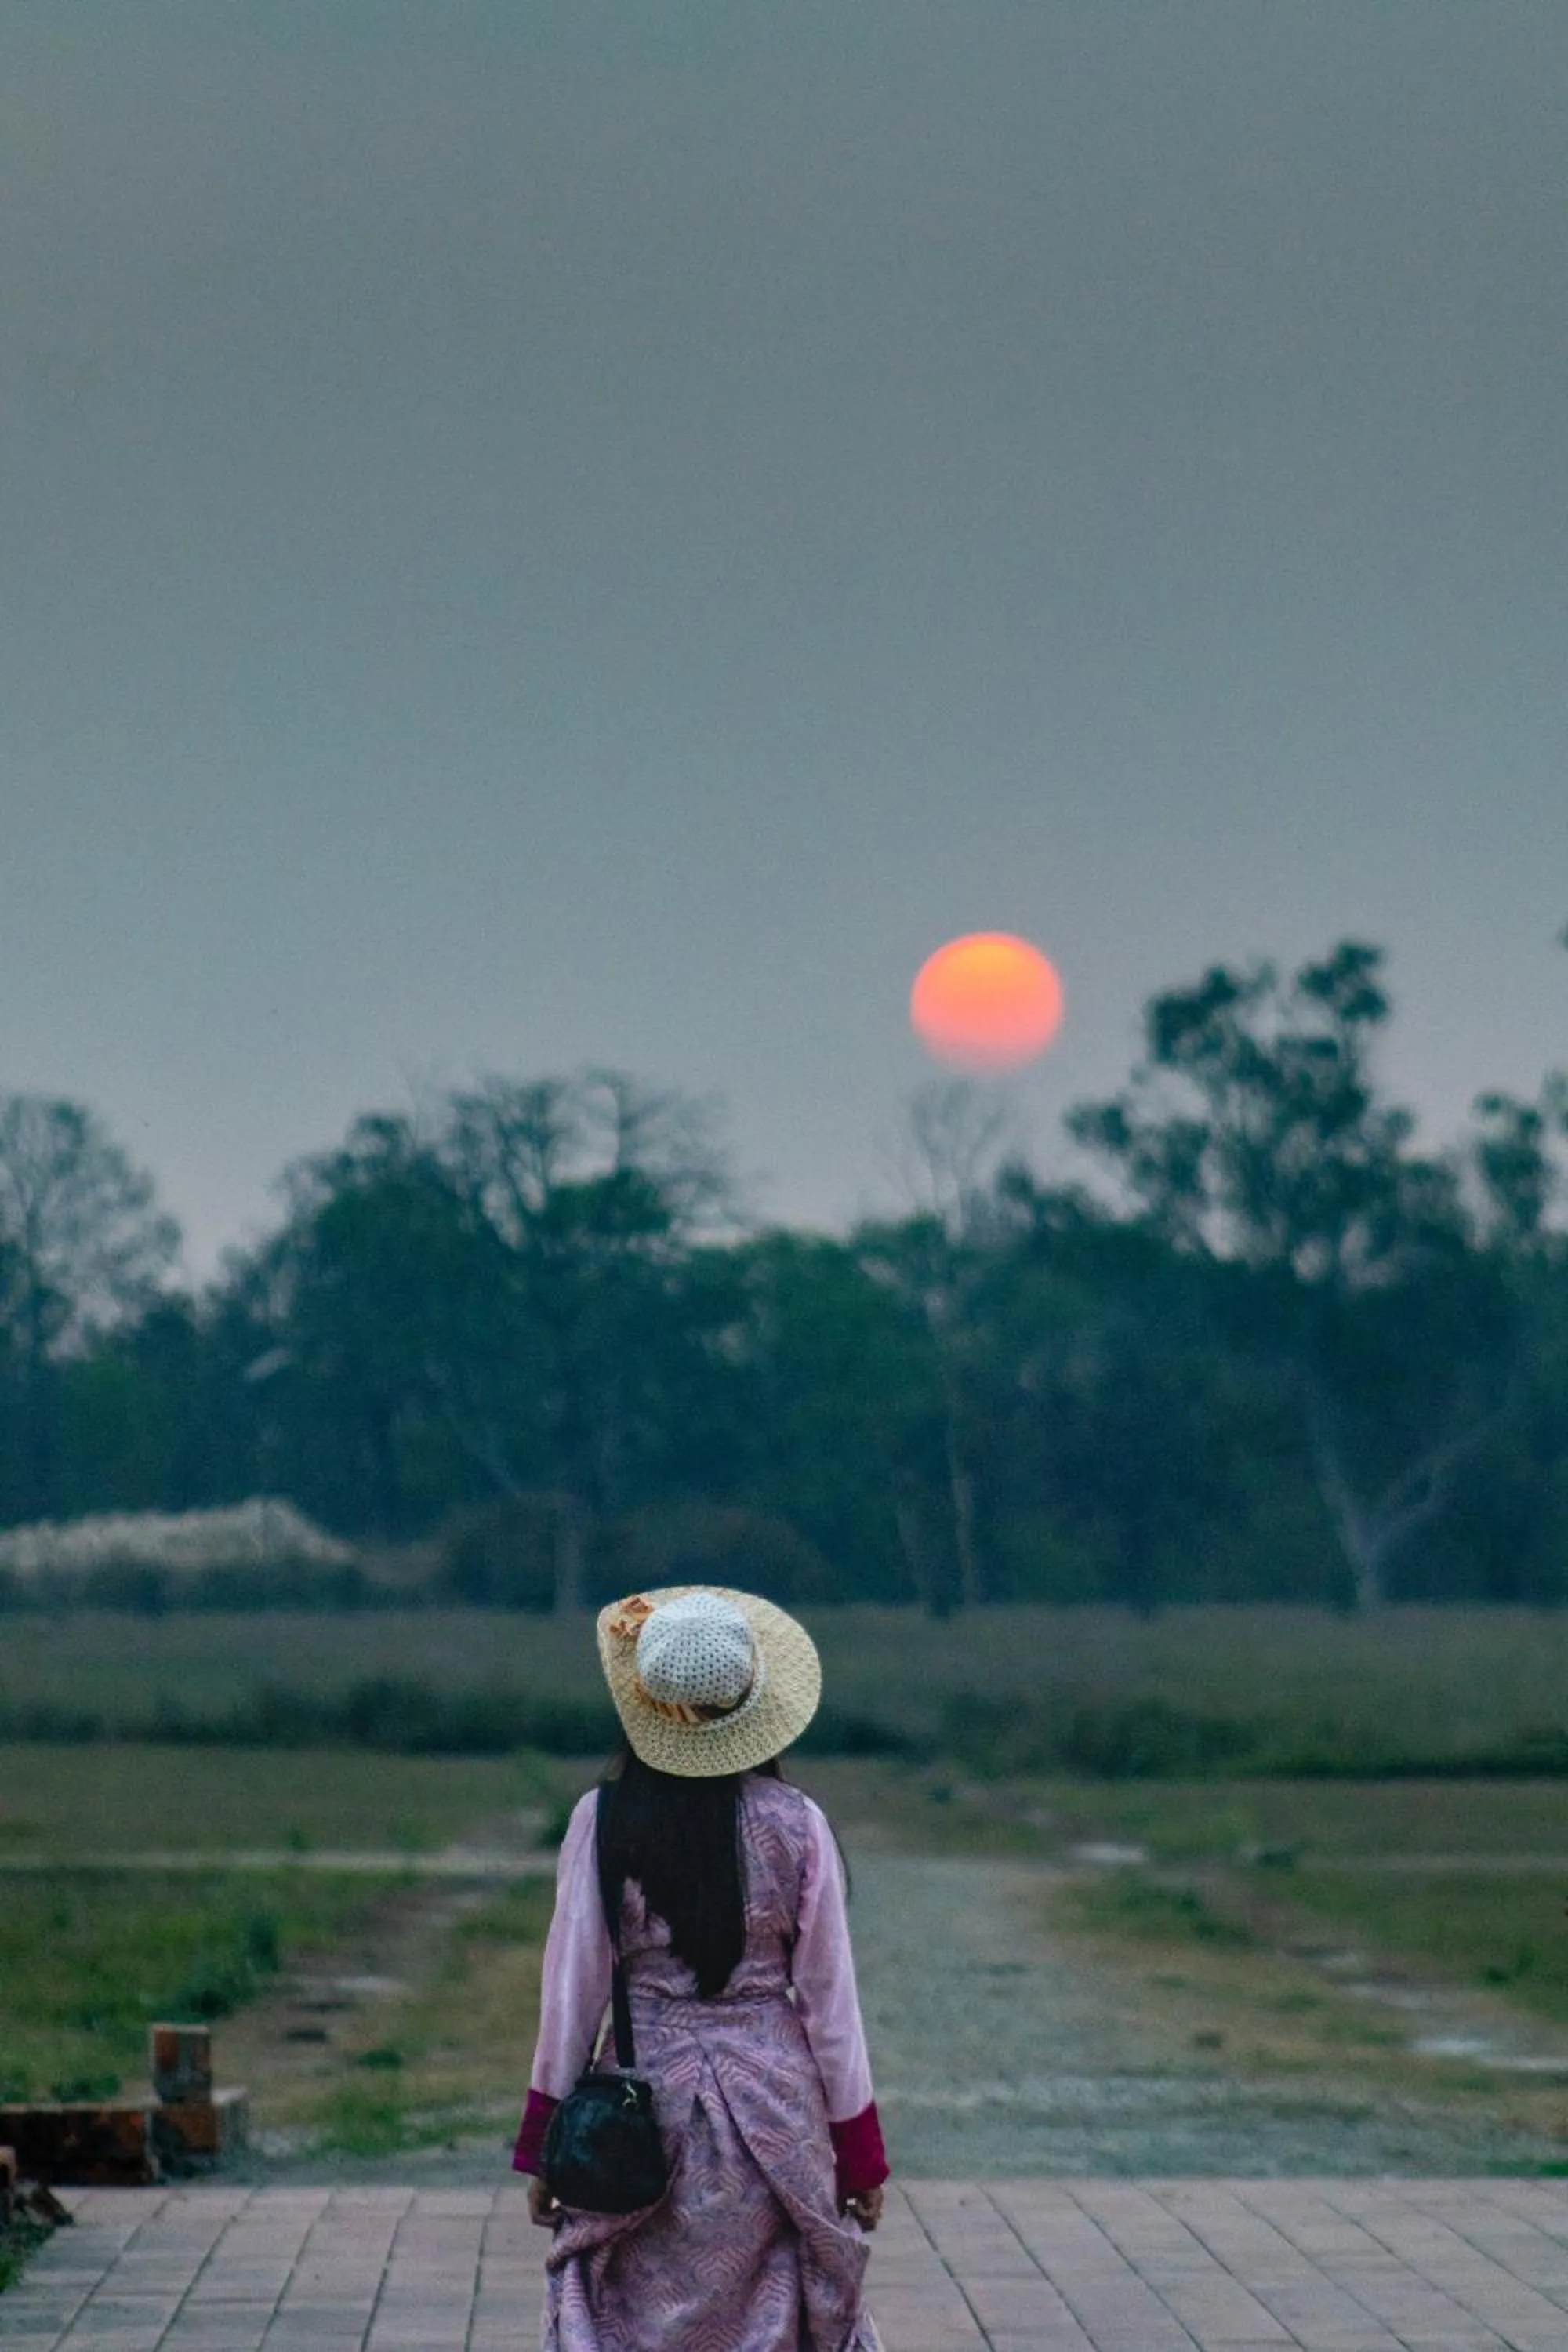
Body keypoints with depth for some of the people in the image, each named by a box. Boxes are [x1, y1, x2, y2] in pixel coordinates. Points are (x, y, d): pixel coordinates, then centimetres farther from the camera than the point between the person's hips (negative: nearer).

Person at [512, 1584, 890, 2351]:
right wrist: (860, 2157, 6)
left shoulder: (603, 1822, -7)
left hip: (648, 2100, 0)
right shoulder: (795, 1824, -6)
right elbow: (828, 1998, -2)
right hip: (776, 2104, 1)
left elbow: (573, 1987, -4)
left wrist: (544, 2146, 6)